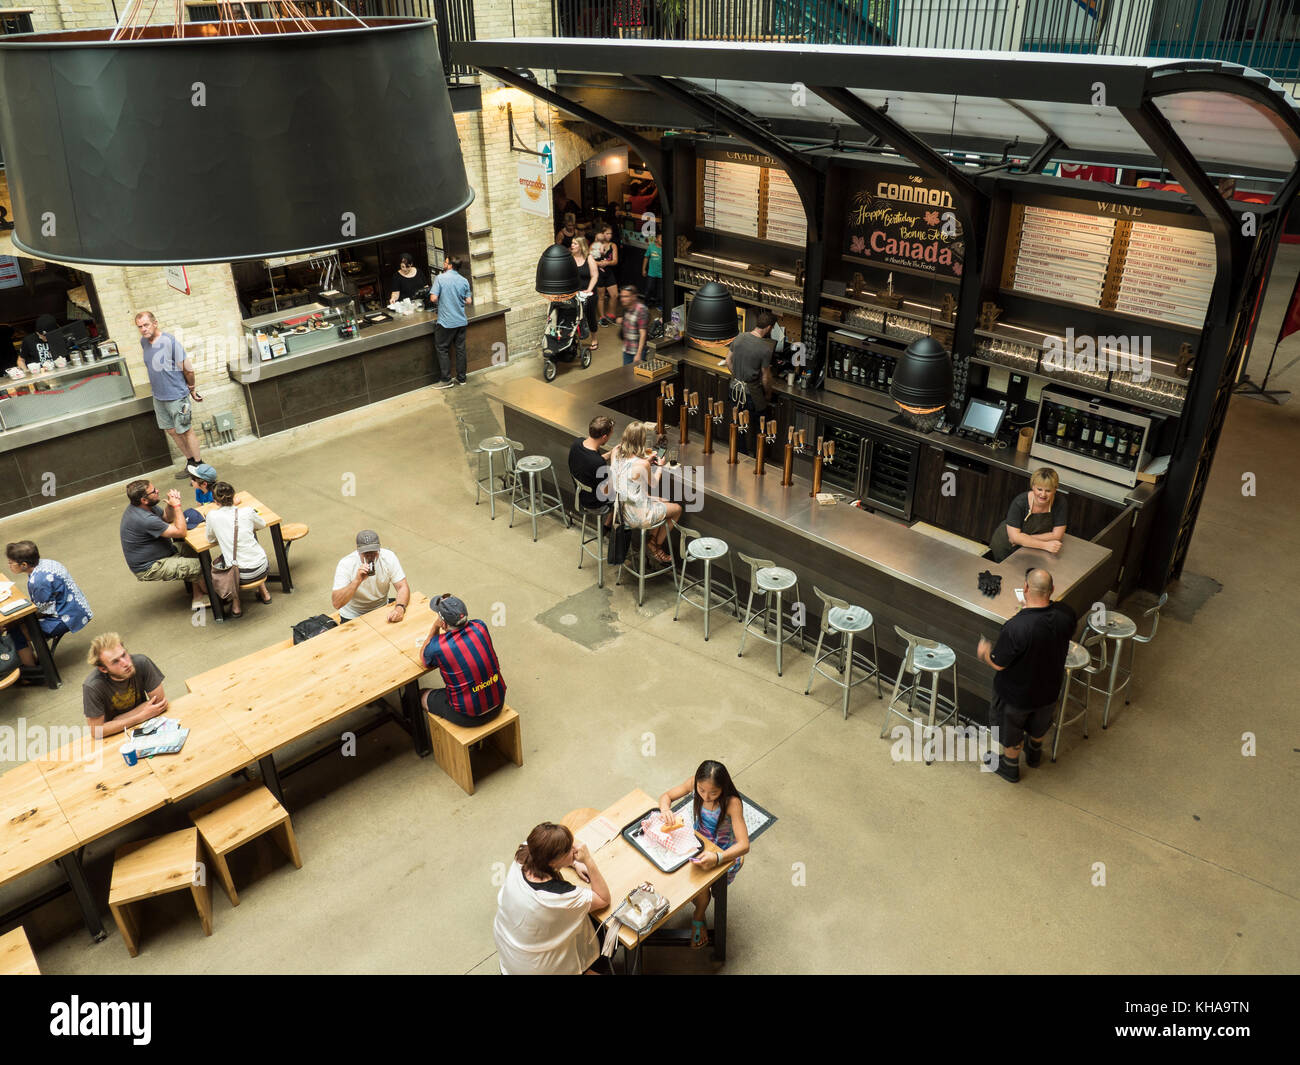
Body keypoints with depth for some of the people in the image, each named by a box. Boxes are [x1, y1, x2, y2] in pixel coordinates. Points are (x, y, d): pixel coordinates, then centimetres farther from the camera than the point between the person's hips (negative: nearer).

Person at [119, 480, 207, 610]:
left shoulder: (139, 507, -1)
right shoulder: (145, 519, -31)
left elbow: (167, 518, 14)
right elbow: (181, 532, -25)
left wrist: (171, 505, -7)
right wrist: (176, 505, -19)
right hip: (149, 569, -10)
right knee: (200, 566, -15)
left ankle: (197, 596, 6)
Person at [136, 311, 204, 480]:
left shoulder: (169, 341, -20)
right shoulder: (143, 342, 3)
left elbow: (188, 369, -13)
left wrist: (192, 389, -2)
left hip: (176, 395, -7)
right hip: (158, 396, 7)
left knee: (186, 431, 1)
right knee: (171, 431, 14)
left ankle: (199, 465, 14)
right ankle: (190, 462, 27)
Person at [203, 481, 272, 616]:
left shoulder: (212, 515, -7)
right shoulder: (247, 511, -4)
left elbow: (211, 539, 11)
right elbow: (262, 525, 17)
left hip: (240, 575, -1)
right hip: (262, 568, 2)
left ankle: (236, 603, 26)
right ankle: (263, 591, 39)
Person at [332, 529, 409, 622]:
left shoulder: (388, 557, -14)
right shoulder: (345, 564, -21)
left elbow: (403, 587, -14)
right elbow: (336, 604, -27)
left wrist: (400, 608, -35)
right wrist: (357, 580, -38)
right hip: (353, 617, -2)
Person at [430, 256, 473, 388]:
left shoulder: (441, 278, -11)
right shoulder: (464, 280, 3)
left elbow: (433, 298, -14)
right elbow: (468, 302, 6)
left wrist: (438, 304, 7)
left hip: (446, 322, -5)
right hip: (461, 321, 5)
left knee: (442, 349, 5)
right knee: (460, 349, 11)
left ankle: (447, 380, 4)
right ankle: (461, 378, 17)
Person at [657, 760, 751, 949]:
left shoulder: (732, 803, -31)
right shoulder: (694, 782, -17)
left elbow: (744, 845, -35)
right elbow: (666, 796, -3)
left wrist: (717, 858, -52)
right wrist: (665, 809, -27)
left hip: (725, 854, -4)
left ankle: (698, 919, 6)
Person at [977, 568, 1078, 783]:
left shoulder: (1015, 628, -40)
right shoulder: (1066, 614, -22)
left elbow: (998, 664, -26)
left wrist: (984, 652, -4)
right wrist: (1031, 611, 11)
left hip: (1017, 694, -5)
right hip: (1049, 687, 5)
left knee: (1010, 730, 24)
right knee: (1040, 724, 34)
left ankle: (1010, 767, 48)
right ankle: (1035, 753, 61)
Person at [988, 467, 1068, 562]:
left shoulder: (1059, 503, -18)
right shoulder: (1019, 503, -24)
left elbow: (1057, 535, -15)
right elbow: (1014, 536, -27)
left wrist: (1024, 538, -22)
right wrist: (1045, 545, -34)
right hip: (1006, 548, -4)